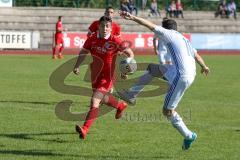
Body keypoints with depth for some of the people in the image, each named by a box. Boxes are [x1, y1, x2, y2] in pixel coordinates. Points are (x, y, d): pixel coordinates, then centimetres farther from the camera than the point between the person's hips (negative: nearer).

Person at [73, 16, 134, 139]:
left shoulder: (115, 41, -15)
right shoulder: (92, 39, -4)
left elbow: (130, 54, -7)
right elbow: (83, 52, 11)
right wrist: (77, 66, -4)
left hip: (107, 77, -6)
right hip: (95, 75, 6)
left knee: (94, 102, -19)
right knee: (103, 99, 26)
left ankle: (84, 130, -25)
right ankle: (120, 106, 57)